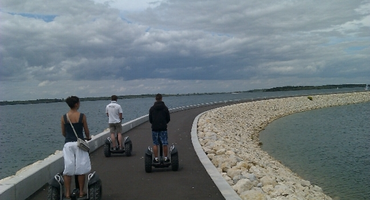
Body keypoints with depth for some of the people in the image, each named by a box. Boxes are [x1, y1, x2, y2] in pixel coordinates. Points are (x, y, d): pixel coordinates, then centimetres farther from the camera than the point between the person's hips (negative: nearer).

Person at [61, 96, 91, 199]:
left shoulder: (63, 117, -1)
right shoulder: (82, 116, -7)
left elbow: (63, 133, 8)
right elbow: (86, 131, 2)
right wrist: (88, 137, 24)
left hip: (68, 144, 2)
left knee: (68, 169, 9)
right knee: (81, 169, 10)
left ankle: (68, 193, 13)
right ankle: (81, 192, 17)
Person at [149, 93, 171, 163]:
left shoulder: (152, 108, 0)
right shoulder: (165, 108, -1)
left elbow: (150, 119, 4)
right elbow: (168, 119, 4)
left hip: (154, 128, 1)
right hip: (163, 128, 0)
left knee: (155, 144, 6)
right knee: (165, 144, 5)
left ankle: (156, 158, 7)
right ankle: (166, 158, 10)